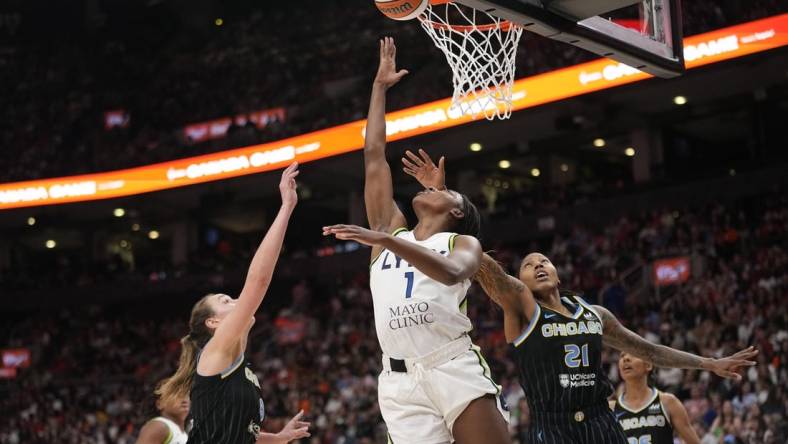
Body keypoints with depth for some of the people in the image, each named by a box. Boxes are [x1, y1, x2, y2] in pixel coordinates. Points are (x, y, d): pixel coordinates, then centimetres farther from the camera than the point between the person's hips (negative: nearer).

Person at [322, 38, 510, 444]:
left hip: (456, 369, -3)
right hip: (400, 380, 3)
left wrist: (383, 239, -24)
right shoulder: (392, 231, 22)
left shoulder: (463, 243, 11)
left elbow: (451, 272, -15)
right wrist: (380, 86, 25)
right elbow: (374, 155, 21)